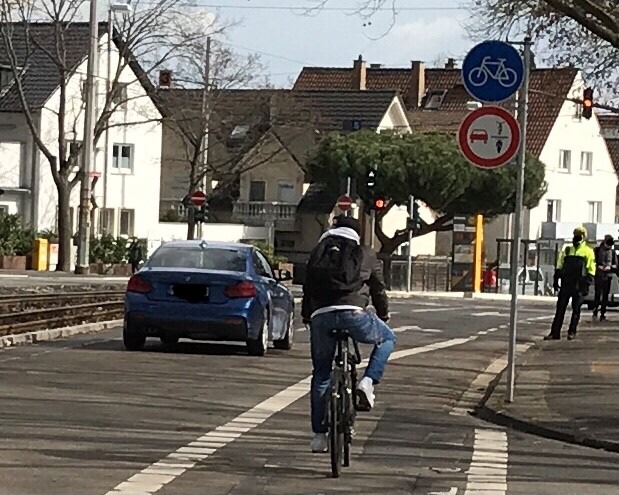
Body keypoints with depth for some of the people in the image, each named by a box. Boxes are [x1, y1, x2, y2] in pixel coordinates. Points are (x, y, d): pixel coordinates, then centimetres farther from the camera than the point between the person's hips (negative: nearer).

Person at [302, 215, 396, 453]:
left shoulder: (318, 252, 21)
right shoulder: (366, 255, 15)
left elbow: (307, 288, 24)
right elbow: (378, 288, 21)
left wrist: (306, 316, 37)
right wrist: (383, 314, 38)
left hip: (320, 317, 3)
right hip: (353, 314, -3)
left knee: (321, 375, 15)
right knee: (387, 339, 26)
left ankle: (319, 434, 13)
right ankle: (367, 383, 4)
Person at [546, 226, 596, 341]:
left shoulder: (588, 252, 0)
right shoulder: (567, 249, 11)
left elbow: (591, 270, -2)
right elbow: (559, 266, 14)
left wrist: (587, 284, -8)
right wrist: (556, 280, 9)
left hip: (579, 284, -3)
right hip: (566, 283, 3)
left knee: (576, 309, 3)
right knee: (560, 308, 2)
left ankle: (572, 332, 13)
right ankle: (555, 332, 4)